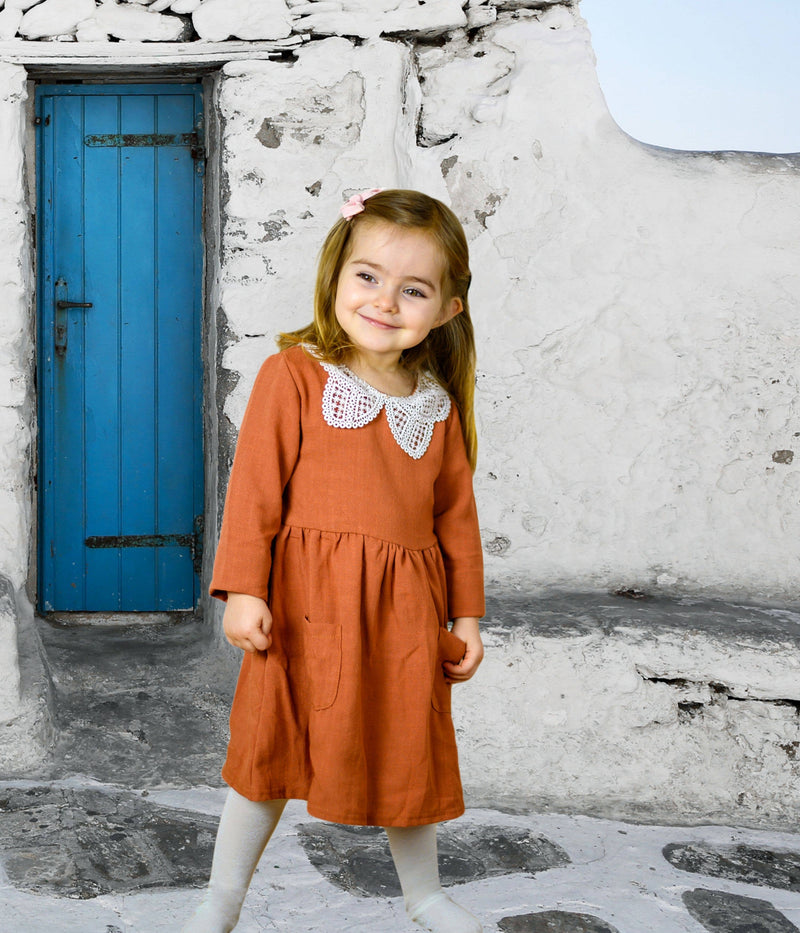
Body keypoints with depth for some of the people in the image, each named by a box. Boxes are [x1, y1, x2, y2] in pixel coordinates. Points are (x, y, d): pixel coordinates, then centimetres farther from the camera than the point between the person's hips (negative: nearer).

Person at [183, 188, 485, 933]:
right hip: (307, 603, -4)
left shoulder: (439, 407, 8)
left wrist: (466, 614, 12)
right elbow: (255, 487, -9)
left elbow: (457, 515, 12)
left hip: (405, 613, 4)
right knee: (274, 747, 6)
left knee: (410, 753, 16)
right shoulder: (293, 376, -6)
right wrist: (243, 589, -14)